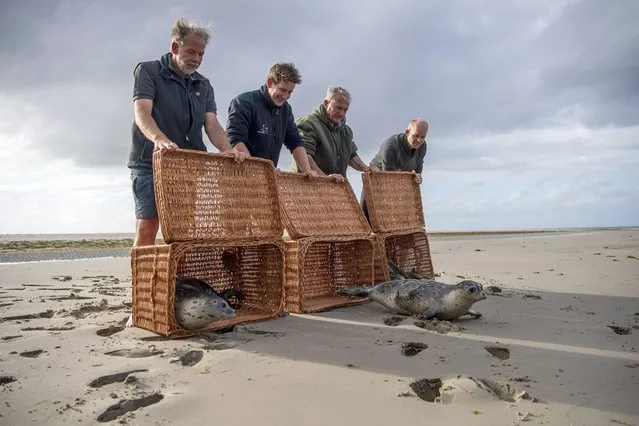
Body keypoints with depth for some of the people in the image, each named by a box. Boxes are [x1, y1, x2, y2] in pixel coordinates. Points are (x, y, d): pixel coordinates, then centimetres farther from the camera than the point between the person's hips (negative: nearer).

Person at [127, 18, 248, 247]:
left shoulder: (204, 85, 14)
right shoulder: (148, 71, 1)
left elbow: (212, 124, 0)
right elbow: (141, 113, -15)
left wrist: (227, 149, -22)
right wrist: (159, 138, -37)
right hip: (150, 163, -4)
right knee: (146, 228, -8)